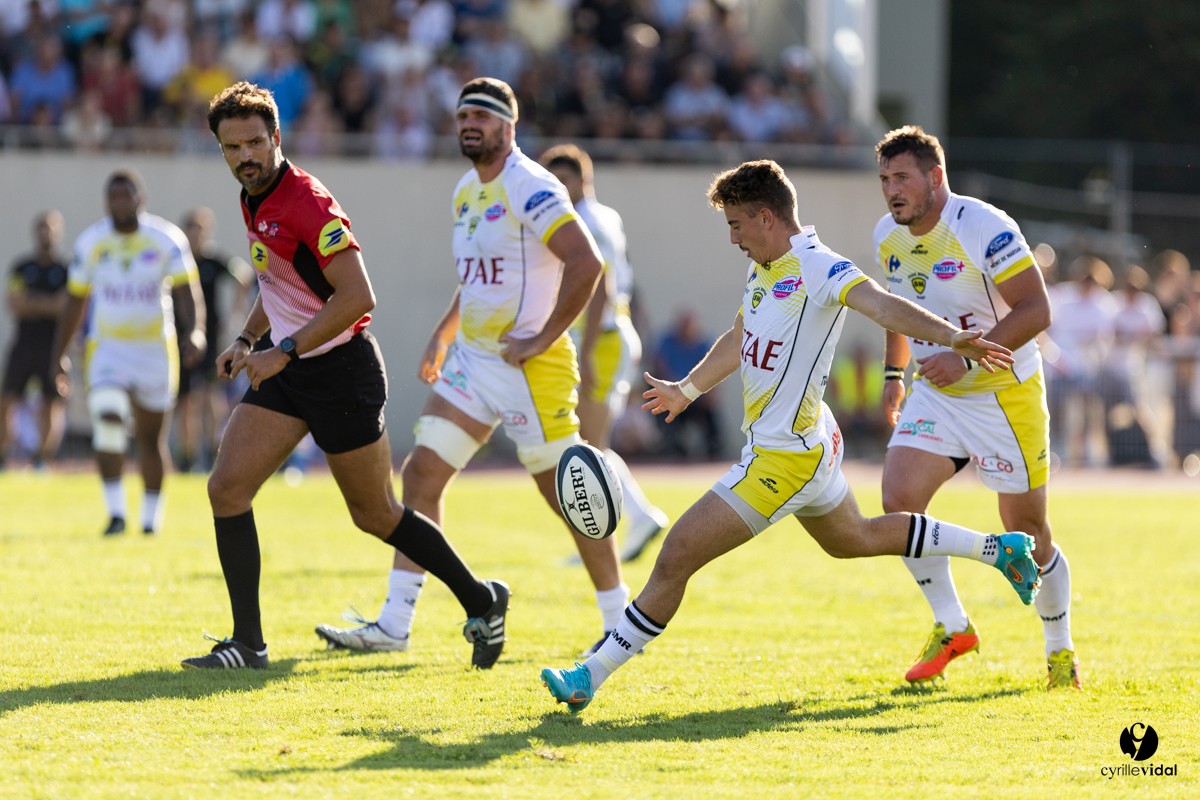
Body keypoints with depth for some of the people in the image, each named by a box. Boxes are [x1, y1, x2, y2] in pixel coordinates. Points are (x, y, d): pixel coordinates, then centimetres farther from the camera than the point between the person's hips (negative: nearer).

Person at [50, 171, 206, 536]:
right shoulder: (90, 243, -2)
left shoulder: (167, 240, -8)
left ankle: (151, 518, 28)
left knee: (151, 437, 11)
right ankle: (115, 513, -20)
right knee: (108, 417, -25)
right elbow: (75, 302, 9)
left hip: (155, 350, 0)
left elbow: (187, 293, -15)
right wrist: (58, 354, 11)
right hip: (108, 348, 0)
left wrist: (194, 332, -34)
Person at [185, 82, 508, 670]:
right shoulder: (254, 202, 8)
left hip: (342, 372, -8)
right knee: (226, 488, -6)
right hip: (288, 373, 8)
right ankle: (247, 643, -4)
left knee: (374, 514, 4)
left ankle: (481, 603, 24)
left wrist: (284, 352, -27)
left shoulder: (307, 203, -21)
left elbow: (358, 296, -27)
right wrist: (246, 340, 12)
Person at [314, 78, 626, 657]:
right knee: (421, 473, 2)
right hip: (472, 361, 9)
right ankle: (393, 625, 4)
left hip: (531, 367, -9)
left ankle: (620, 624, 11)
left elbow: (586, 263, -23)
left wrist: (542, 338, -21)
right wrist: (443, 335, 18)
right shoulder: (467, 191, 14)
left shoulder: (529, 189, -14)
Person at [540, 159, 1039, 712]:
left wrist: (950, 337, -51)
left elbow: (882, 305, -36)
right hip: (812, 445, 11)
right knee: (852, 539, 32)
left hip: (784, 458, -11)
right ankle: (1000, 548, 40)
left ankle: (592, 675, -6)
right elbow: (738, 341, 25)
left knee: (677, 557, -11)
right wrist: (686, 390, 36)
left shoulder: (819, 268, -20)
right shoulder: (763, 269, 8)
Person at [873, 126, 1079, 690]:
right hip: (935, 395, 6)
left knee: (1027, 531, 1)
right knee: (898, 501, -14)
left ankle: (1060, 651, 22)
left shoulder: (983, 229, -21)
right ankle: (952, 629, 4)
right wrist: (893, 375, 19)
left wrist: (967, 357, -30)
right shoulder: (888, 235, 2)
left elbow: (1035, 311, -24)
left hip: (1005, 395, -6)